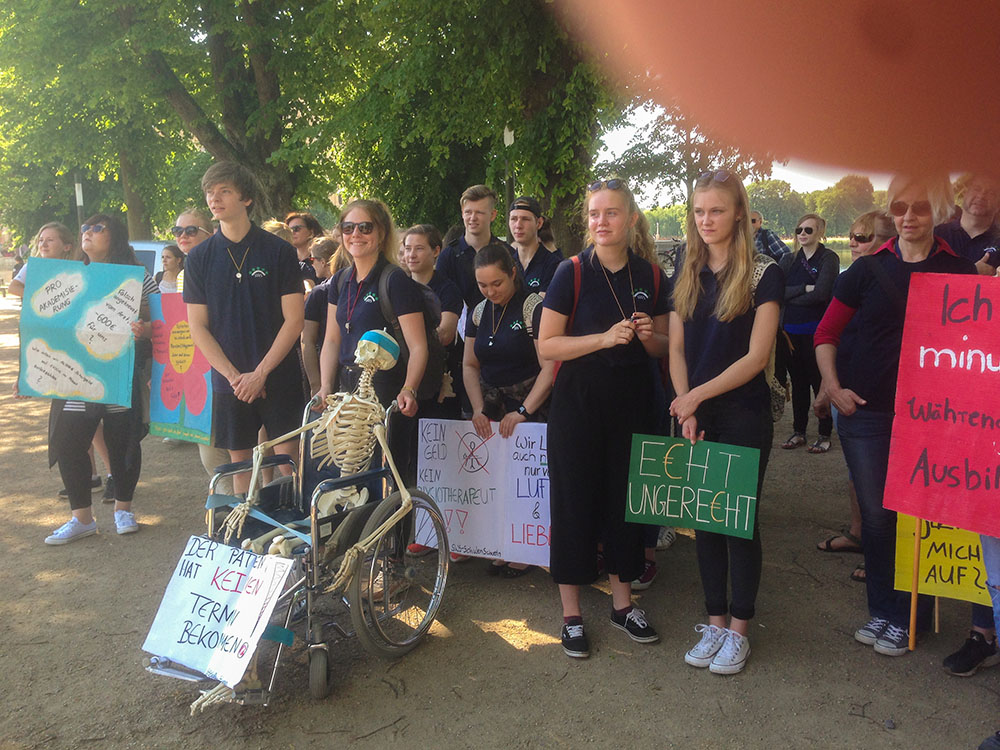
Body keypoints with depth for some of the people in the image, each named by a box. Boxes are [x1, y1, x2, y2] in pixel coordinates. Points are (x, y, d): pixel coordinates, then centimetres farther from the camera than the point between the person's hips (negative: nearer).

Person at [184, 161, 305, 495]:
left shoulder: (279, 251, -2)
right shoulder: (199, 257, 4)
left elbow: (293, 320, -5)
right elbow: (198, 326, 3)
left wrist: (260, 373, -11)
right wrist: (233, 376, -8)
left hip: (278, 378, -2)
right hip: (228, 381, 2)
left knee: (289, 462, -1)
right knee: (240, 462, 9)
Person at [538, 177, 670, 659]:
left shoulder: (651, 276, 4)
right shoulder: (571, 273, -6)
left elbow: (663, 349, 12)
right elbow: (546, 346, -11)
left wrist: (649, 336, -11)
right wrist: (605, 337, -22)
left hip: (631, 402, 4)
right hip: (578, 402, -3)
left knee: (626, 497, 11)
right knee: (574, 501, 2)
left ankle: (622, 601, 29)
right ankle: (571, 613, 15)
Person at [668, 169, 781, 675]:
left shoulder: (763, 274, -6)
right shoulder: (686, 276, 9)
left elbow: (756, 355, -12)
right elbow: (676, 350, 6)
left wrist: (697, 395, -15)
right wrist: (685, 408, -7)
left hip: (744, 414, -4)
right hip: (695, 415, 5)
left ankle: (738, 629, 17)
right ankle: (715, 620, 23)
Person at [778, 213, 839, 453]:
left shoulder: (828, 258, -3)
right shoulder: (789, 260, 12)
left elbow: (821, 293, -16)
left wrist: (791, 296, -6)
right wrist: (805, 289, -13)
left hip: (816, 331, -5)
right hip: (791, 331, 5)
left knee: (819, 382, 1)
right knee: (798, 382, 11)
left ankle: (825, 435, 10)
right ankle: (798, 432, 20)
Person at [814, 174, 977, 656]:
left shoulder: (960, 272, 3)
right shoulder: (869, 270, 3)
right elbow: (826, 333, 7)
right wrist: (833, 387, -4)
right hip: (865, 412, 1)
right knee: (875, 515, 9)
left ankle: (906, 617, 20)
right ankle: (881, 608, 25)